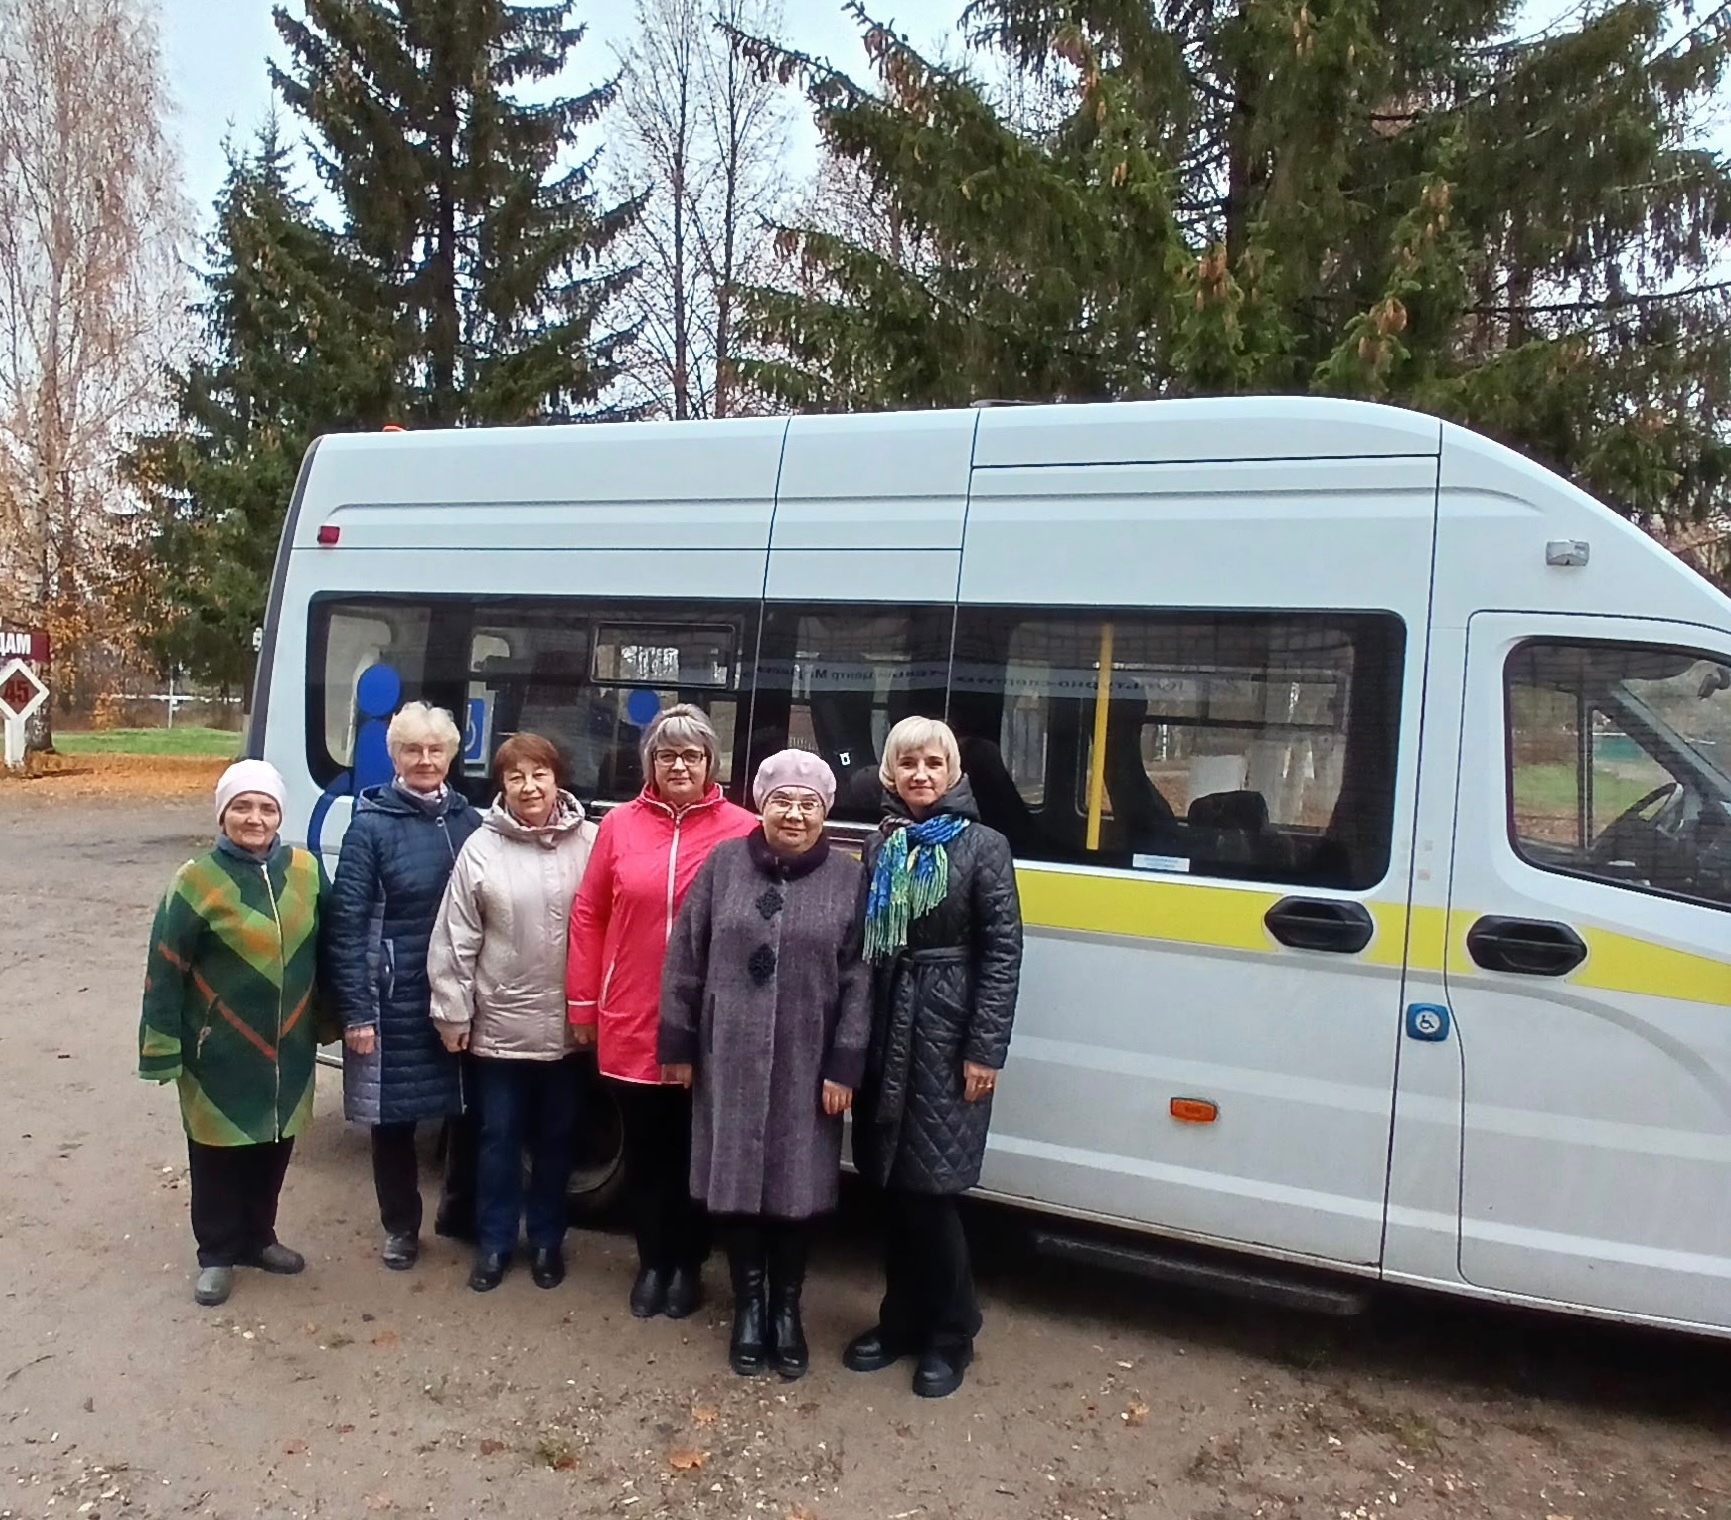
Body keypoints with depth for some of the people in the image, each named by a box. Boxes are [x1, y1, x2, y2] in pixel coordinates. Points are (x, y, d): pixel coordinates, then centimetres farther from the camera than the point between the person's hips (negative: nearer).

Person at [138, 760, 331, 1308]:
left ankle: (258, 1237, 36)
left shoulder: (305, 870, -1)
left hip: (288, 1047, 4)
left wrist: (327, 1018, 12)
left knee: (274, 1146, 16)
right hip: (221, 1051, -3)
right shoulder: (198, 880, -12)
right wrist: (162, 1048, -10)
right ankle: (217, 1253, 28)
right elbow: (165, 970, -9)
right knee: (219, 1153, 9)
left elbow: (324, 950, 8)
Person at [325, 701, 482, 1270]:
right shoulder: (372, 825, -6)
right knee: (394, 1115, 11)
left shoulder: (467, 820, 3)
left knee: (467, 1107, 11)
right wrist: (355, 1009, -12)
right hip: (395, 1000, -2)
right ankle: (400, 1227, 30)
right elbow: (346, 922, -8)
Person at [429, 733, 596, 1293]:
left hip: (566, 1026, 1)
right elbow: (456, 939, -3)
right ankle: (493, 1242, 29)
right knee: (500, 1137, 12)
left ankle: (547, 1241, 32)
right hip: (500, 1025, -1)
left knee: (555, 1137, 16)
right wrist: (453, 1011, -3)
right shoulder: (481, 848, -6)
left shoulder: (587, 843, -5)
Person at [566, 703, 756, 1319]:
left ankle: (688, 1263, 33)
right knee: (645, 1149, 16)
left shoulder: (742, 830, -7)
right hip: (630, 1024, 2)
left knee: (694, 1150, 14)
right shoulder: (619, 825, 0)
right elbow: (588, 915, 5)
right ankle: (652, 1261, 35)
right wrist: (583, 1003, 4)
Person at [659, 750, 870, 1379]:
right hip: (729, 1059, 1)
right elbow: (684, 957, 2)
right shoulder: (724, 863, 0)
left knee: (795, 1186, 9)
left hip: (807, 1066, -1)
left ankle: (786, 1308, 30)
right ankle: (749, 1304, 30)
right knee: (735, 1180, 10)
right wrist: (677, 1044, 1)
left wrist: (845, 1065, -9)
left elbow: (858, 980, -4)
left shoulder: (848, 878, -1)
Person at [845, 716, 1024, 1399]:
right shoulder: (881, 846, 10)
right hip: (887, 1028, 5)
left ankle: (950, 1336, 18)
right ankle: (901, 1319, 29)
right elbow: (864, 942, 9)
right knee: (892, 1185, 11)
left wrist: (986, 1049, -11)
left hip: (949, 1034, -5)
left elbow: (1003, 950, -7)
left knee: (930, 1189, -1)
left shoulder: (983, 845, -4)